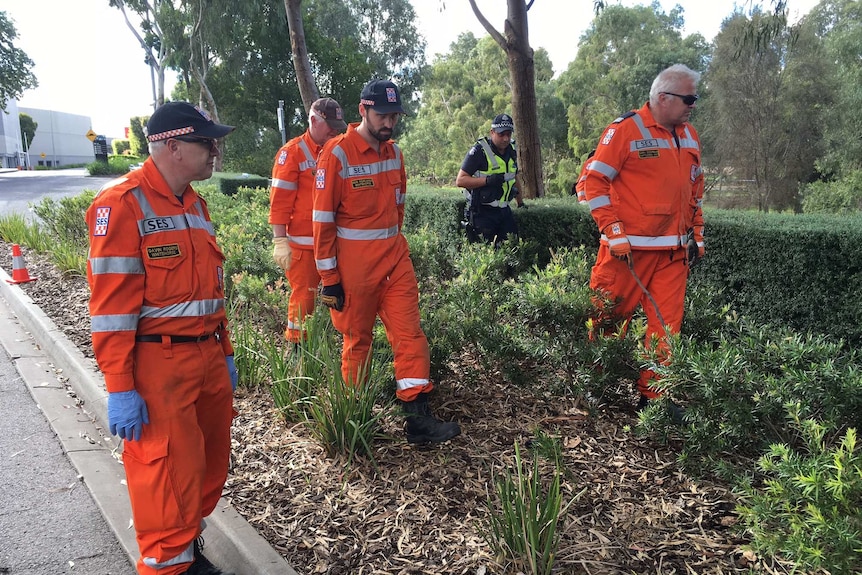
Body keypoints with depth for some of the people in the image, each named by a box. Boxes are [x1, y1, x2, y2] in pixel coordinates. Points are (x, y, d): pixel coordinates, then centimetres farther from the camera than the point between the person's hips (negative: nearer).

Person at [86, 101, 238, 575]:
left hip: (207, 358, 8)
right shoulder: (122, 204, -13)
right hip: (157, 365, -8)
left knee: (210, 463, 16)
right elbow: (111, 303, -16)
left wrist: (223, 353, 19)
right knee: (170, 477, 0)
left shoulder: (194, 202, 13)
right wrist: (120, 389, -17)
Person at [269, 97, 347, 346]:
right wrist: (280, 241, -12)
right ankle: (297, 348, 14)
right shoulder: (292, 152, -5)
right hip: (303, 244, -5)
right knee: (303, 297, 1)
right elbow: (280, 201, -8)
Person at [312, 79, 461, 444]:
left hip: (395, 258, 6)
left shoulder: (394, 152, 8)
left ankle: (418, 417, 6)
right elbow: (323, 219, -12)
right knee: (357, 340, 8)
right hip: (353, 264, -6)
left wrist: (392, 246, 17)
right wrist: (329, 278, -12)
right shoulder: (337, 154, -12)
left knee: (410, 335, 1)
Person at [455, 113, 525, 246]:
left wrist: (520, 202, 26)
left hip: (504, 210, 6)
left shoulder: (511, 150, 10)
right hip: (483, 212, -6)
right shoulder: (479, 151, -12)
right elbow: (460, 181, -15)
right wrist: (488, 180, -24)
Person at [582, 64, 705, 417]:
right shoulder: (625, 130, -8)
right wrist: (614, 231, -15)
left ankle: (652, 394, 16)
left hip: (674, 252, 6)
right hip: (628, 248, -6)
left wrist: (697, 235, 19)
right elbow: (594, 181, -11)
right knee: (608, 315, 3)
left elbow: (695, 190, 23)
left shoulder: (689, 136, 14)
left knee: (667, 324, 5)